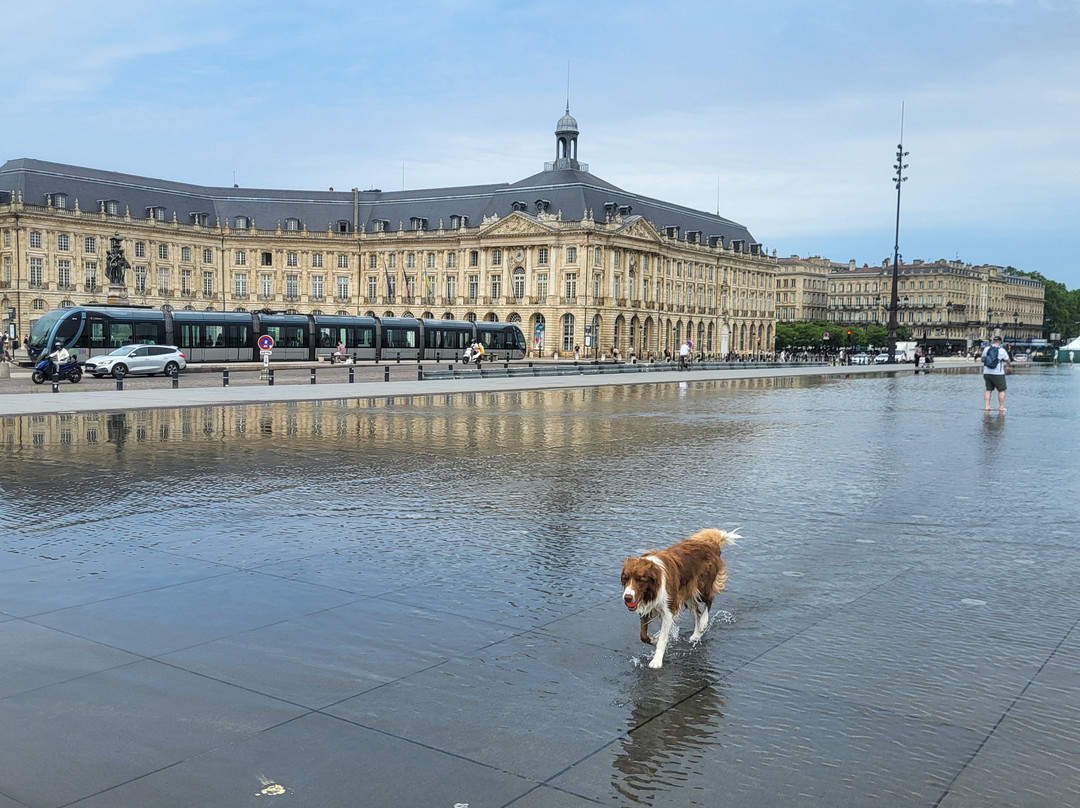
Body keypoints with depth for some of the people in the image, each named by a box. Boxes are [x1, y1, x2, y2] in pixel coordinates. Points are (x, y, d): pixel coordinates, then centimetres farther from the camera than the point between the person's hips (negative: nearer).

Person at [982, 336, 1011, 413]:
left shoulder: (986, 349, 1)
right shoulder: (1002, 350, -8)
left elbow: (983, 359, 15)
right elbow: (1008, 362, 1)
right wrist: (1008, 365, 23)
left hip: (987, 372, 4)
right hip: (998, 374, -4)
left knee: (988, 390, 11)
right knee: (1001, 390, 6)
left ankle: (986, 406, 6)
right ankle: (1001, 407, 5)